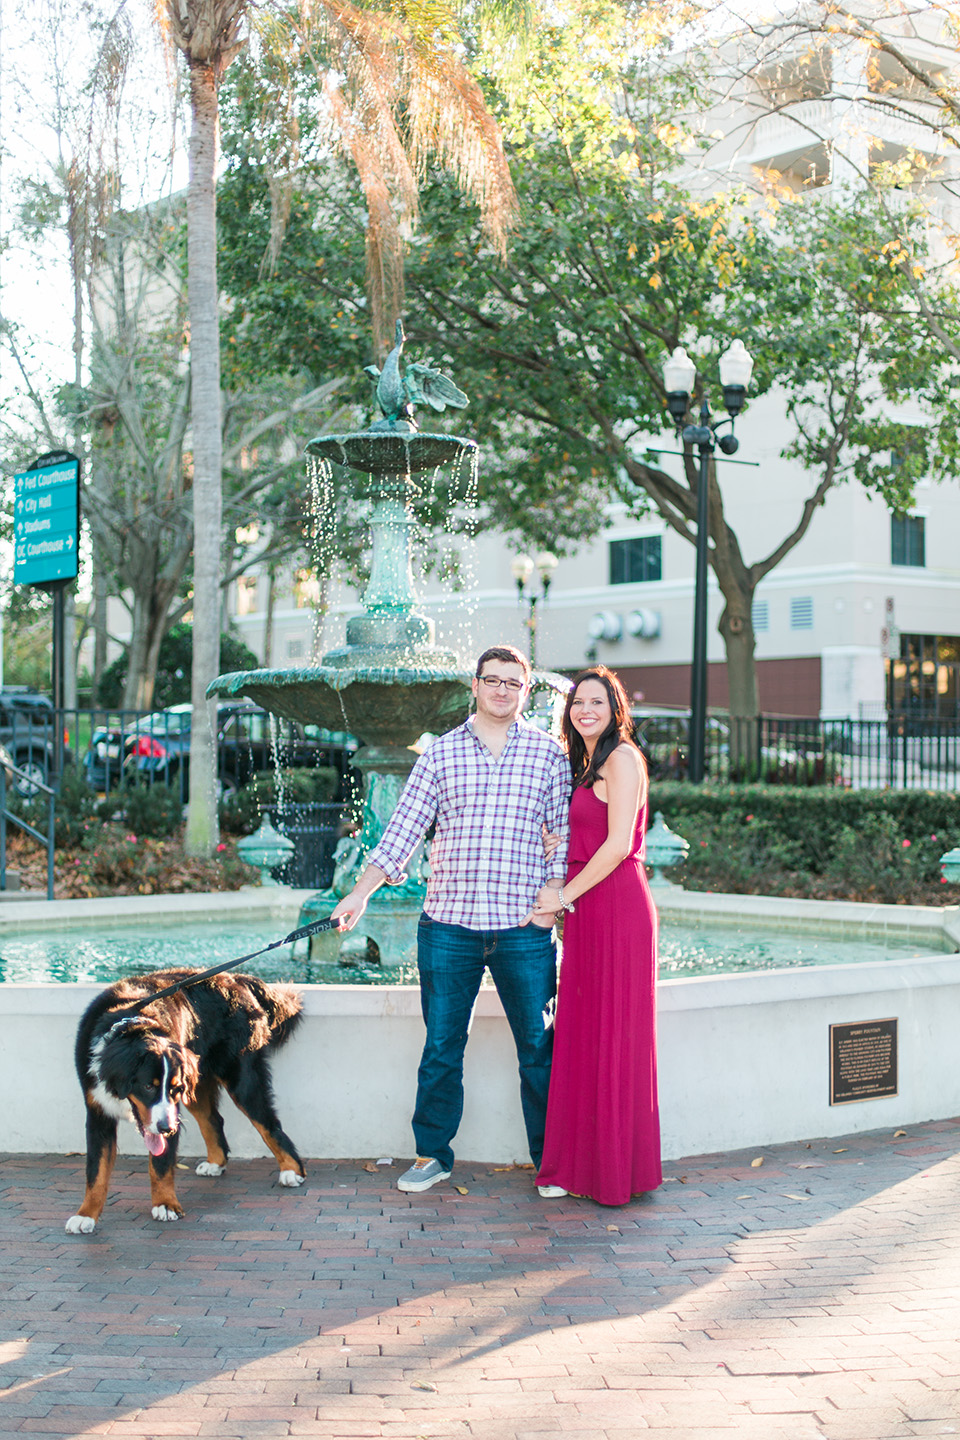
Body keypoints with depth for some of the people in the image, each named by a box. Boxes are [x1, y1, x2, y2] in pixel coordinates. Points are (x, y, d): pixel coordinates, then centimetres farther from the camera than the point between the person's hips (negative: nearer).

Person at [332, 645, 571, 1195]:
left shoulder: (550, 752, 7)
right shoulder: (441, 752, 8)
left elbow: (566, 830, 6)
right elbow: (404, 828, 6)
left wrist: (552, 896, -4)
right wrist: (361, 892, 0)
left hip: (524, 927, -1)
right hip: (448, 923, 1)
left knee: (537, 1047, 5)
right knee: (442, 1045, 6)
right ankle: (432, 1154, 19)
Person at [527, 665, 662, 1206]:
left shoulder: (622, 757, -8)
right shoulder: (586, 764, 20)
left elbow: (618, 845, -15)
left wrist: (565, 897, -8)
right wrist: (556, 896, 6)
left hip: (617, 907, -9)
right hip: (587, 913, 9)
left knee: (615, 1036, -3)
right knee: (581, 1035, 9)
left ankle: (619, 1169, 6)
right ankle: (580, 1166, 16)